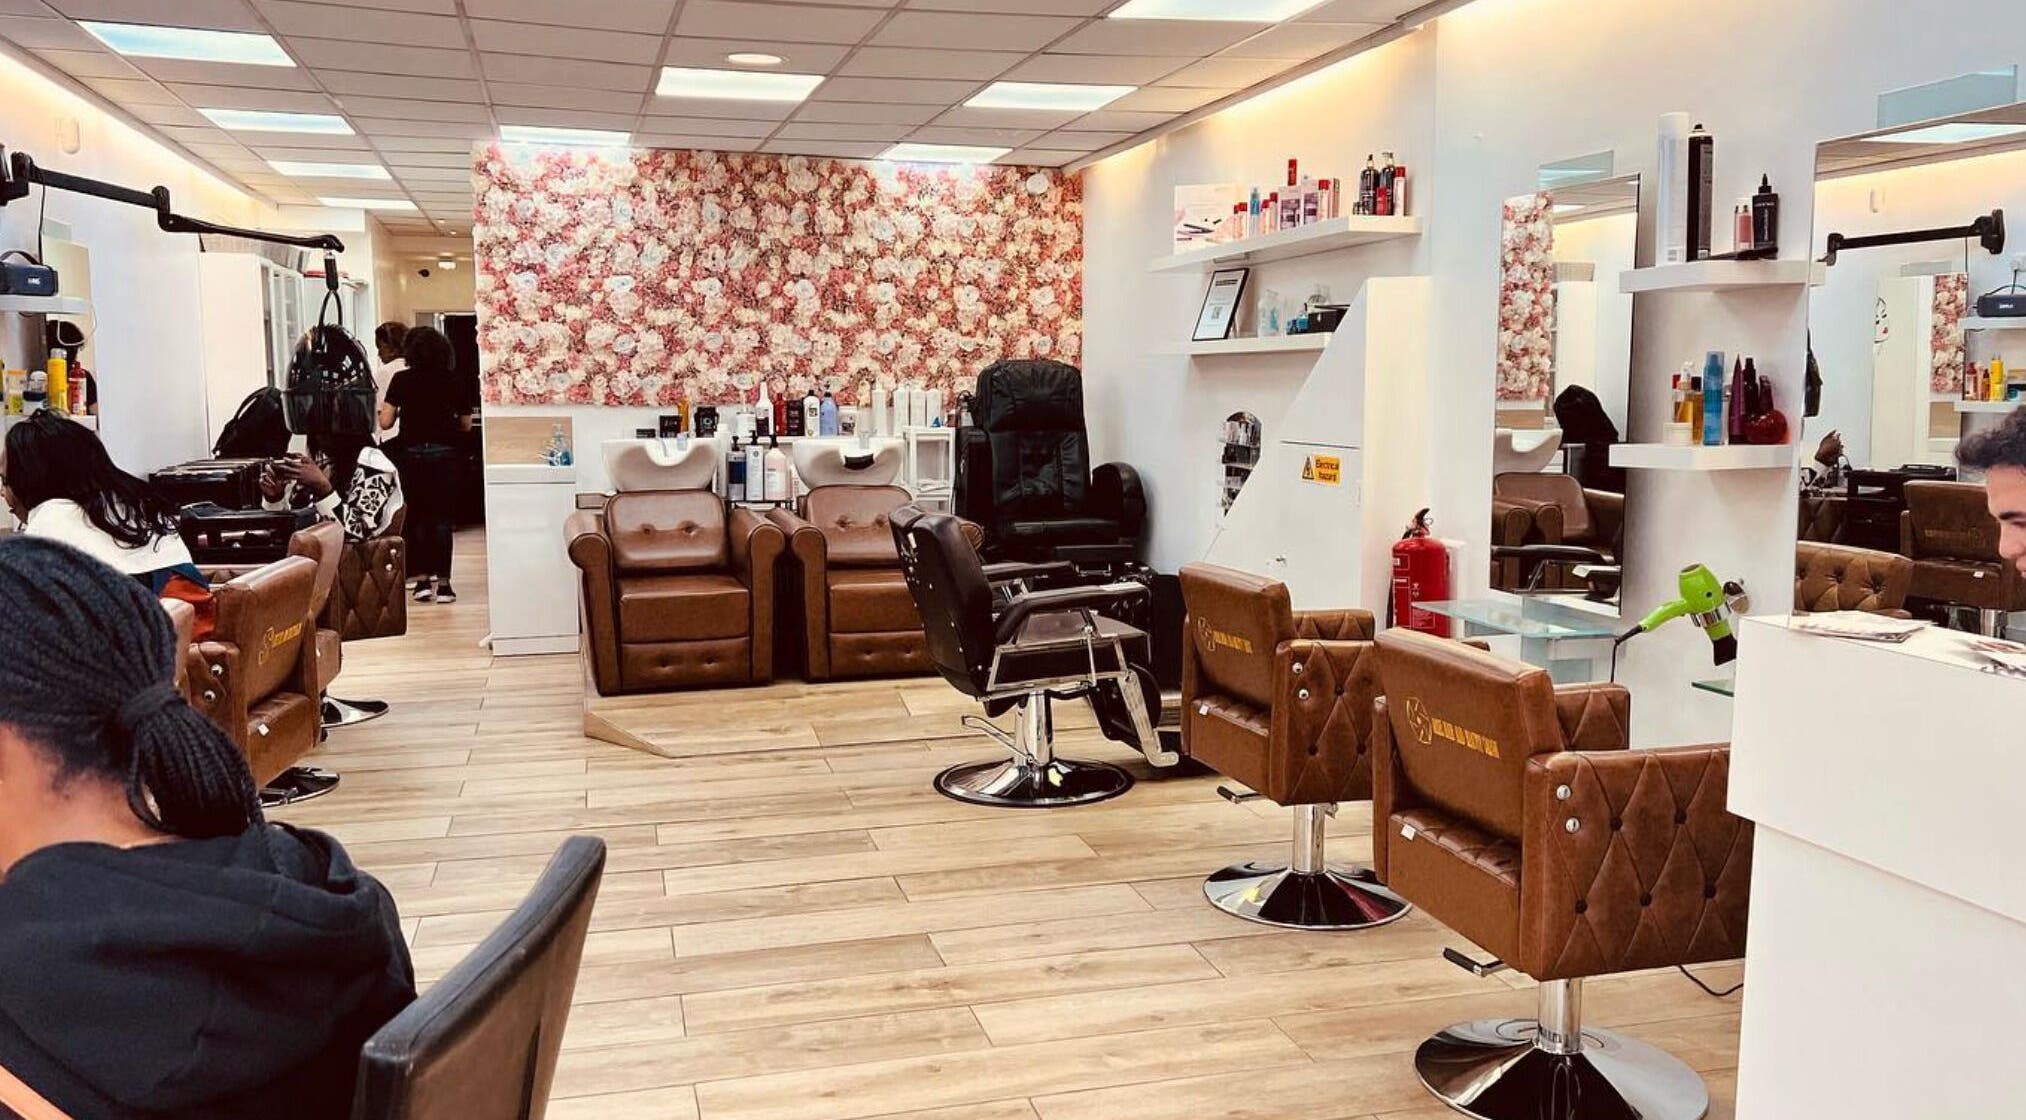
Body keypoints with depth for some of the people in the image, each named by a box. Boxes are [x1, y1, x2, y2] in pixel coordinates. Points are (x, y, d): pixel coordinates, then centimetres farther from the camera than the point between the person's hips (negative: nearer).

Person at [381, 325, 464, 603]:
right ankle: (442, 582, 1)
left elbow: (385, 422, -5)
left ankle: (422, 580, 11)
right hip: (444, 455, 0)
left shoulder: (402, 380, -4)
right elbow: (464, 425, 6)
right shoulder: (452, 382, 0)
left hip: (413, 455, 0)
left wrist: (387, 411, 17)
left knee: (416, 518, 12)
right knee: (442, 520, 3)